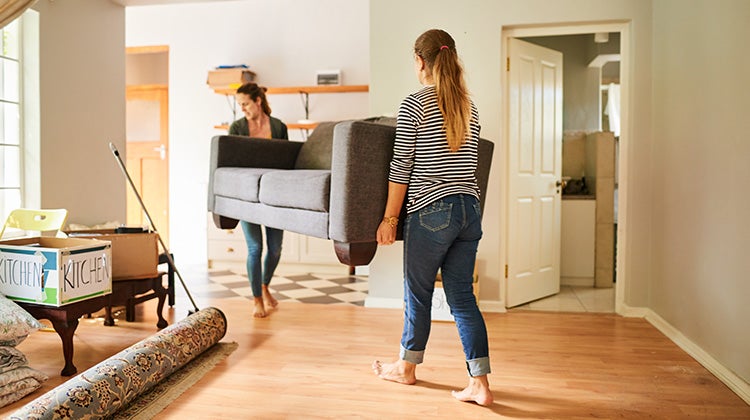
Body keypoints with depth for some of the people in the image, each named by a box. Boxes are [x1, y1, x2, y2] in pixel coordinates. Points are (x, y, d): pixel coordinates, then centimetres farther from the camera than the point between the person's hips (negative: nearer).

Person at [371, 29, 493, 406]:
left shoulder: (414, 104, -7)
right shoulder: (469, 106, 11)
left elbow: (401, 166, -9)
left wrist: (389, 218, -3)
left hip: (432, 212, -6)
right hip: (470, 210, 6)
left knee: (418, 293, 11)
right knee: (462, 297, 10)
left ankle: (406, 367, 31)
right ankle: (480, 383, 12)